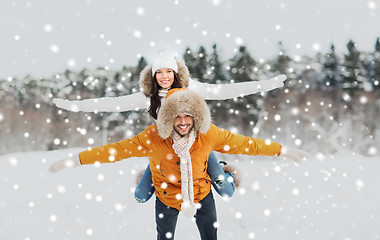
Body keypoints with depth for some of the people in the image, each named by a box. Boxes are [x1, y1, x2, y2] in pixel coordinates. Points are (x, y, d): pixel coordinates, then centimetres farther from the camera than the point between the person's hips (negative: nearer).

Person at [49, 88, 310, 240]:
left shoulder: (209, 135, -23)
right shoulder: (153, 137, -27)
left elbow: (245, 144, -14)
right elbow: (117, 150, -23)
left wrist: (284, 151, -9)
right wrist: (76, 160, -25)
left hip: (202, 195, 1)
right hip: (167, 199, -1)